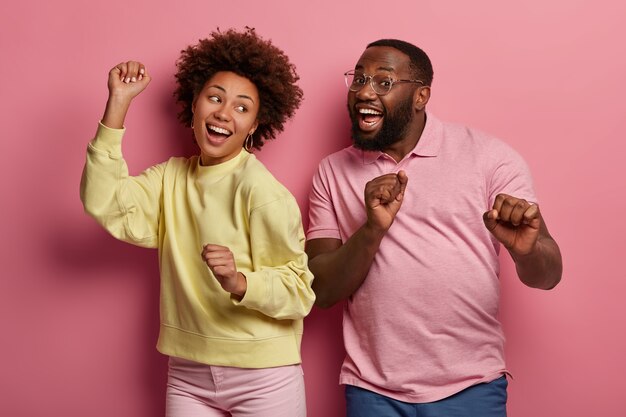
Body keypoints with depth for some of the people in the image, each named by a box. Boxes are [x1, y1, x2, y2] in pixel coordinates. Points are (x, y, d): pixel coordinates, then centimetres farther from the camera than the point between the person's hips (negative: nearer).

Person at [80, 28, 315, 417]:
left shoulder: (262, 192, -15)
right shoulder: (171, 178, 4)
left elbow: (300, 290, -15)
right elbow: (105, 205, -11)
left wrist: (239, 282, -34)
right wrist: (118, 104, -11)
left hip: (262, 380, -4)